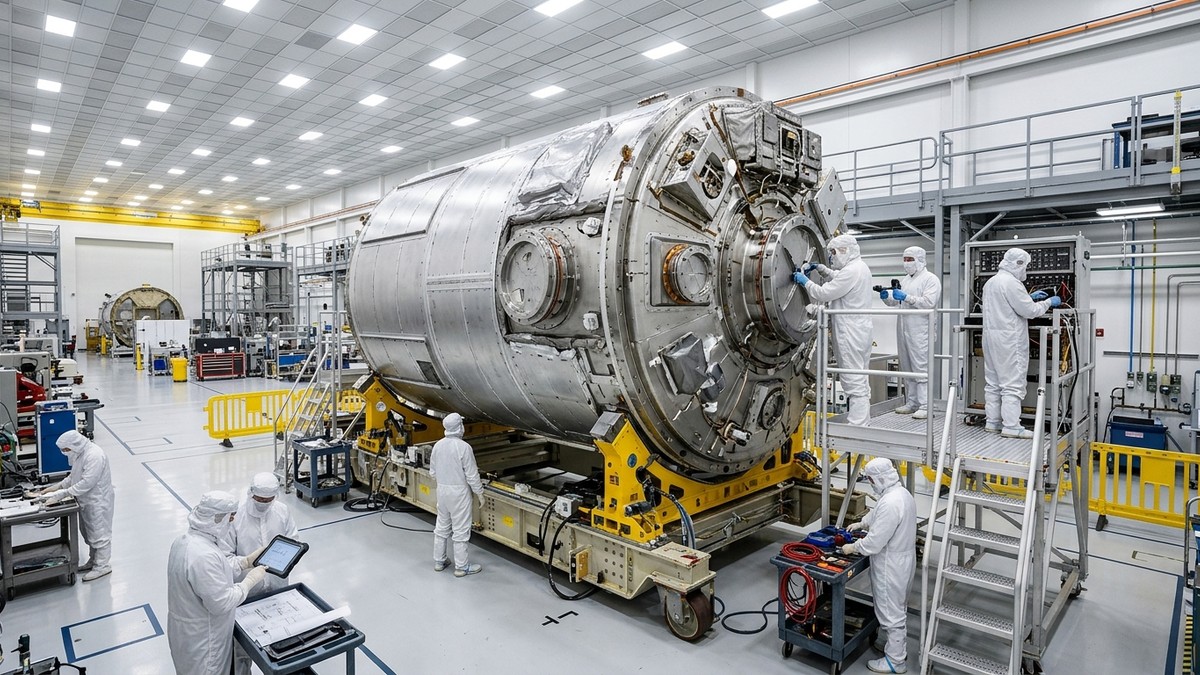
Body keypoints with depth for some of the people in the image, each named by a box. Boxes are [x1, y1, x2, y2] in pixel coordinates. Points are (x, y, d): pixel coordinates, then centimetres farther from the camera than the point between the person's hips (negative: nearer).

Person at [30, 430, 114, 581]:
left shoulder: (94, 456, -27)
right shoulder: (80, 453, 5)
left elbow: (86, 483, -29)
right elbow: (73, 476, 16)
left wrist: (60, 495, -25)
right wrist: (57, 487, 3)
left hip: (98, 501, -10)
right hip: (86, 501, 10)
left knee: (99, 533, 1)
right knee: (88, 532, 21)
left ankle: (102, 566, 12)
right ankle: (93, 560, 35)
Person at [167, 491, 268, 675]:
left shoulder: (186, 539, -5)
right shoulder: (204, 556, -36)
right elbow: (222, 603, -30)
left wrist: (246, 562, 6)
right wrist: (250, 580, -18)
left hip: (189, 628, 9)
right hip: (201, 637, -9)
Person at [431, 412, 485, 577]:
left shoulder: (437, 445, 0)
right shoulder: (464, 447, -20)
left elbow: (433, 472, 9)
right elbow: (472, 475, -17)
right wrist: (480, 492, -6)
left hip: (442, 490, 7)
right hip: (459, 491, -7)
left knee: (441, 527, 18)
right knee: (461, 530, 3)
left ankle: (439, 561, 29)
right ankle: (461, 566, 11)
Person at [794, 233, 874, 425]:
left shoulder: (851, 271, -17)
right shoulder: (860, 267, 15)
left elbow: (823, 294, -17)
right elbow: (837, 278, 34)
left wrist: (805, 281, -2)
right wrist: (820, 268, 21)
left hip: (850, 335, -11)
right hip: (858, 331, 11)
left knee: (853, 381, -8)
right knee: (860, 379, 16)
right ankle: (862, 422, 24)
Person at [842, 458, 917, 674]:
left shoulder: (890, 503, -32)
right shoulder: (901, 493, 2)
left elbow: (875, 541, -27)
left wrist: (853, 547, -14)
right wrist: (861, 523, 16)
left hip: (891, 565, -10)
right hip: (901, 559, 10)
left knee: (890, 612, 5)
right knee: (896, 608, 25)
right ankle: (895, 645, 41)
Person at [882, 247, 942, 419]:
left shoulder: (930, 279, -2)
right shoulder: (905, 280, 21)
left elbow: (929, 303, -15)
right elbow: (895, 303, 22)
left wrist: (906, 297, -20)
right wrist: (886, 297, 2)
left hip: (920, 331, -8)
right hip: (903, 329, 8)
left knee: (921, 368, -9)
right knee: (907, 368, 12)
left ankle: (925, 406, -6)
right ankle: (911, 403, 20)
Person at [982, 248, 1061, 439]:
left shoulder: (990, 282, 15)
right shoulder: (1011, 283, -15)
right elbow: (1029, 311, -13)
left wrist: (1029, 297, 22)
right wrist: (1049, 302, 2)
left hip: (991, 336, 9)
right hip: (1009, 340, -9)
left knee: (993, 382, 11)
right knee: (1012, 384, -6)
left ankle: (992, 422, 16)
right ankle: (1011, 426, -5)